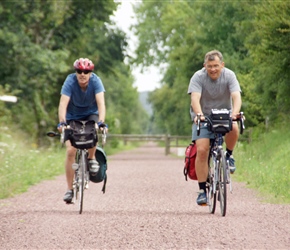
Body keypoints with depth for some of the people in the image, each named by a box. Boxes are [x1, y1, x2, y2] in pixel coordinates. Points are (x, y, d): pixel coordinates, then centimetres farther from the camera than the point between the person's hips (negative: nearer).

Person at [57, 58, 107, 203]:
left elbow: (101, 103, -35)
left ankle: (91, 158, -8)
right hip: (72, 117, 0)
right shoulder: (70, 81, -25)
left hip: (91, 115, 0)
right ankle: (70, 189, -5)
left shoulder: (96, 81, -24)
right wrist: (62, 122, -49)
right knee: (70, 150, -13)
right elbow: (63, 103, -34)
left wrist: (101, 122, -50)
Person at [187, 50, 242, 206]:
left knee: (234, 128, -34)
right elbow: (195, 98, -29)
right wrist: (199, 114, -49)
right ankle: (202, 190, -9)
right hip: (203, 117, -1)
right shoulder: (198, 77, -15)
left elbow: (236, 96, -25)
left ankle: (229, 155, -4)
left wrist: (235, 113, -46)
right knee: (202, 150, -18)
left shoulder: (229, 76, -12)